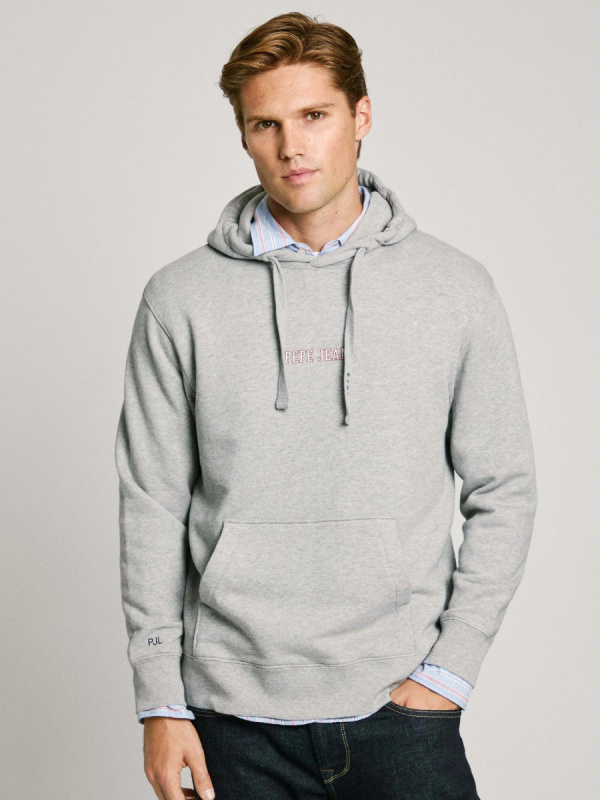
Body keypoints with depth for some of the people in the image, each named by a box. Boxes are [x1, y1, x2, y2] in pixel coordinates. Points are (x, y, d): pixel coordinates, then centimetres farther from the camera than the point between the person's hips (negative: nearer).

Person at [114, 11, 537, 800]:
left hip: (400, 706, 0)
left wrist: (449, 668, -4)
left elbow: (504, 493, 4)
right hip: (238, 712, 0)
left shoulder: (456, 287, 1)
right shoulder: (182, 299, 0)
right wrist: (161, 701, -1)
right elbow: (152, 506, 2)